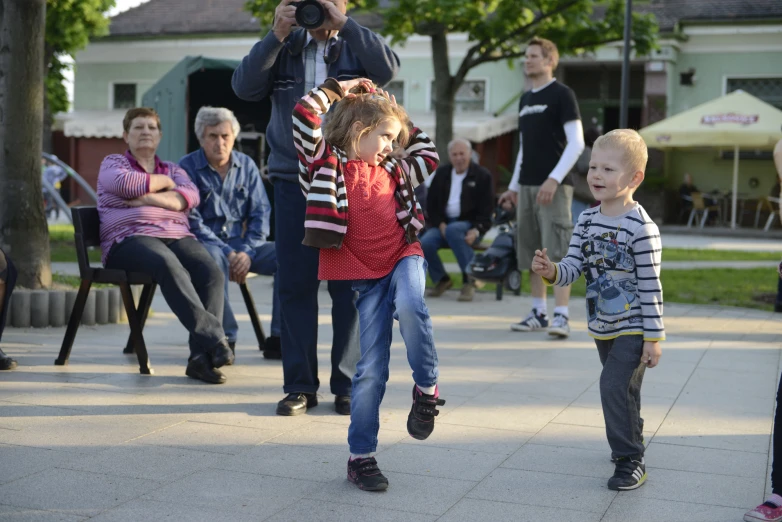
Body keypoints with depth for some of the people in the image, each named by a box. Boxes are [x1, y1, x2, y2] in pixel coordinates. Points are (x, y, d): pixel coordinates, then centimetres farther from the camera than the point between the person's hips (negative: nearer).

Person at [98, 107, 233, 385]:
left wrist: (150, 198, -9)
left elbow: (189, 197, 4)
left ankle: (201, 356, -37)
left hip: (178, 237, 4)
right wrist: (163, 181, 7)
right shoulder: (113, 163, 18)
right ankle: (214, 337, -44)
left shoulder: (173, 169, 26)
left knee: (212, 273, -29)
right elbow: (126, 183, -8)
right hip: (131, 239, -4)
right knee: (170, 268, -38)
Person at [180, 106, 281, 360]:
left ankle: (278, 340, -15)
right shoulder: (187, 167, -2)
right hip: (204, 244, -4)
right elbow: (192, 221, -9)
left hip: (243, 245, 4)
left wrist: (247, 251, -12)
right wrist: (228, 252, -18)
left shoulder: (246, 165, 10)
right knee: (214, 259, -40)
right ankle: (225, 338, -29)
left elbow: (260, 213, 6)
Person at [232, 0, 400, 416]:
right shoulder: (284, 49, 12)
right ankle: (300, 384, 10)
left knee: (350, 285, 1)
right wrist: (276, 35, -8)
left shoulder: (356, 47, 8)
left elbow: (387, 69, -13)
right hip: (293, 181, 2)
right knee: (295, 284, 2)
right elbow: (244, 87, -2)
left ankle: (347, 385, 10)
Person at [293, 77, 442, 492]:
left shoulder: (393, 172, 14)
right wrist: (338, 89, 4)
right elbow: (304, 114, -10)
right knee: (371, 369, -2)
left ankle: (427, 387, -10)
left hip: (404, 259, 3)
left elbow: (428, 155, 30)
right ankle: (361, 457, 12)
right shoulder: (329, 165, -1)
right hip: (366, 277, -3)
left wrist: (401, 122, 23)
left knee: (408, 306, -33)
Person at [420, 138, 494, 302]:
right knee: (425, 243, -26)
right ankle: (442, 280, 3)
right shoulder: (441, 173, 14)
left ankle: (470, 279, -29)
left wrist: (476, 231, -20)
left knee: (452, 230, -39)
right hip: (444, 223, 4)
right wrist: (440, 224, -6)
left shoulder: (482, 176, 2)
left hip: (469, 225, -4)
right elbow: (431, 203, 12)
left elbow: (487, 210, -3)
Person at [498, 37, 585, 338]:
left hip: (553, 187, -7)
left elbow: (576, 144, -11)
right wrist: (513, 186, 19)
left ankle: (561, 316, -11)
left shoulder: (562, 95, -4)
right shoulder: (525, 99, 18)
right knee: (531, 253, 8)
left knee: (557, 251, -11)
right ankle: (539, 313, 15)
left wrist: (554, 179, -20)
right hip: (526, 186, 7)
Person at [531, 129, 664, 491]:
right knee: (621, 388, 21)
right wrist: (551, 271, -24)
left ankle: (631, 460, -1)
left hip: (633, 328, -7)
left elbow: (651, 286, -17)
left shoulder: (641, 227, -19)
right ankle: (630, 441, 41)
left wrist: (653, 338, -15)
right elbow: (573, 267, -1)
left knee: (615, 386, -15)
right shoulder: (586, 220, 1)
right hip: (601, 325, 7)